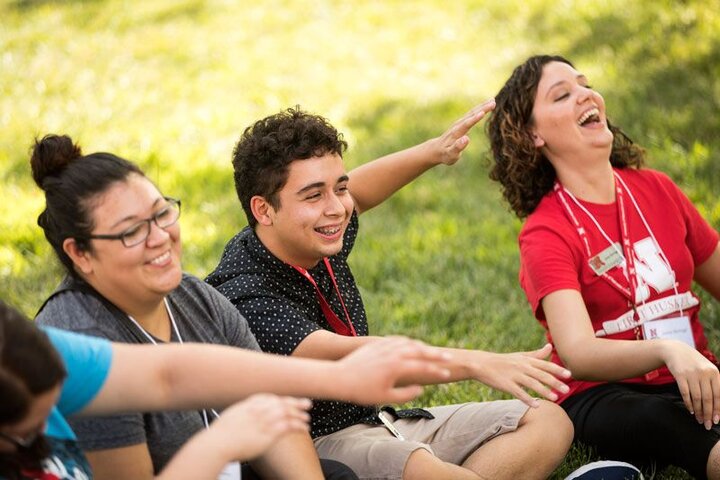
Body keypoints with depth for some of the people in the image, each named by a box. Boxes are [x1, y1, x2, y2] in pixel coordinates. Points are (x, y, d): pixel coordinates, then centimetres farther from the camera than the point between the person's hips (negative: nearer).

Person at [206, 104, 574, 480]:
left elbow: (357, 193, 26)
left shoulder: (320, 242, 2)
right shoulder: (247, 298, -24)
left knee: (548, 422, -1)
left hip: (378, 420, 10)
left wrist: (434, 152, 14)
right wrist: (474, 363, -46)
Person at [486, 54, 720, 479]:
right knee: (660, 421, -38)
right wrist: (668, 351, -43)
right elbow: (577, 354, -24)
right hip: (605, 395, -4)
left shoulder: (657, 189, 8)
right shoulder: (546, 233, -8)